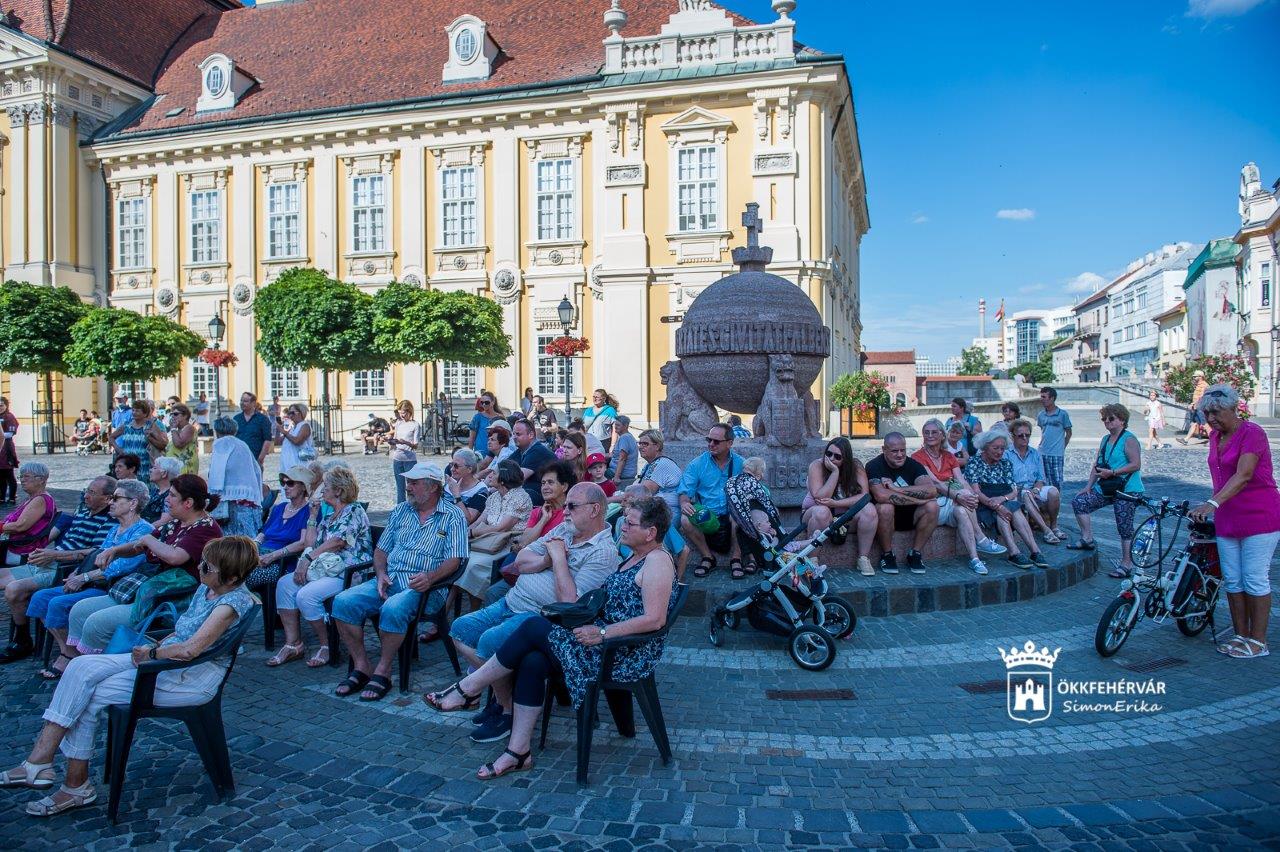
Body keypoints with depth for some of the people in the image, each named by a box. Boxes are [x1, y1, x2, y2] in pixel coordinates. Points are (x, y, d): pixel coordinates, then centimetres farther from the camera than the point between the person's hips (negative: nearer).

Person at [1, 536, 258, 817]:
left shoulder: (233, 602, -22)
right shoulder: (207, 588, 8)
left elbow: (190, 649, -30)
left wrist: (151, 653, -14)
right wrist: (152, 648, 6)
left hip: (193, 678, -9)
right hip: (165, 659, 9)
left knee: (88, 697, -9)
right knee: (81, 667, -5)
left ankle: (76, 785, 6)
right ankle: (39, 761, -5)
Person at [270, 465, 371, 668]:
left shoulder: (354, 511, -7)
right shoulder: (329, 517, 22)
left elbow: (336, 543, -17)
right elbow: (314, 545, 16)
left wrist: (308, 559, -14)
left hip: (348, 573, -9)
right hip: (324, 570, 9)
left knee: (306, 595, -27)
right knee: (285, 583, -7)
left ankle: (327, 646, -10)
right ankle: (293, 644, -6)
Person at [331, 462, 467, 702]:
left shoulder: (453, 516, 1)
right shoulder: (400, 511, 19)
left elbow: (454, 560, -8)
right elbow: (381, 549, 19)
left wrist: (430, 577, -26)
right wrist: (381, 574, -2)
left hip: (421, 586, -6)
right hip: (389, 580, 6)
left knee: (393, 609, -36)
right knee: (343, 602, -17)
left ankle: (382, 671, -16)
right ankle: (361, 667, -7)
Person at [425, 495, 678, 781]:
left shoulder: (657, 561, -15)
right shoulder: (636, 557, 16)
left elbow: (655, 619, -25)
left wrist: (602, 633, -21)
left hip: (629, 656, -9)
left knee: (534, 627, -14)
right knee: (532, 662, -10)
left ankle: (467, 690, 0)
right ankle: (518, 752, -4)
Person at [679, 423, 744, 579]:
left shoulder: (740, 464, 7)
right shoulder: (697, 464, 6)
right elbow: (685, 491, 1)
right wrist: (684, 503, -23)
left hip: (731, 519, -1)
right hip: (705, 518, 1)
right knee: (686, 519, -29)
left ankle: (736, 556, -9)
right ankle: (707, 557, -7)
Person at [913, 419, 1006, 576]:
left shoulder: (949, 456, 17)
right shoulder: (918, 457, -1)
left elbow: (961, 480, 2)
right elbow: (934, 482, -15)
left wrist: (973, 495, -20)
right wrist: (957, 495, -30)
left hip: (953, 504, 5)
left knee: (961, 511, -31)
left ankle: (974, 559, -33)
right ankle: (981, 540, -27)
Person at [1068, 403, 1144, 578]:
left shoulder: (1129, 440, -10)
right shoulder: (1105, 440, 15)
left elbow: (1136, 465, -19)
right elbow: (1097, 465, 14)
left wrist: (1112, 473, -22)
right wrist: (1088, 486, 8)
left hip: (1126, 490, -8)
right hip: (1106, 488, 8)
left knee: (1124, 526, -4)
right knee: (1079, 502, 1)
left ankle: (1126, 563, 5)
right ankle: (1087, 539, 10)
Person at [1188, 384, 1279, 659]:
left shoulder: (1252, 433, -14)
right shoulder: (1215, 436, 10)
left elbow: (1243, 475, -27)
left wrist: (1212, 503, -37)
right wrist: (1212, 507, 15)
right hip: (1227, 520, 7)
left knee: (1255, 579, -2)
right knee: (1232, 580, 9)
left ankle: (1258, 641, 8)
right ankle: (1241, 635, 20)